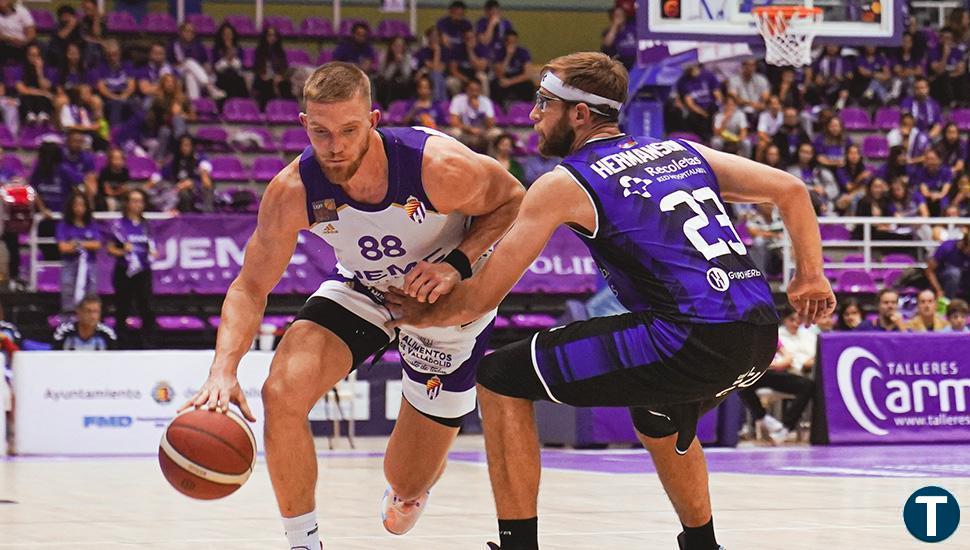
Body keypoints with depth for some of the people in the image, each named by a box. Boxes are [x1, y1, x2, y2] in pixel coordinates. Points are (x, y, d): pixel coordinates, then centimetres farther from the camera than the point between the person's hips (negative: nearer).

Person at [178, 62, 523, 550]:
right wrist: (224, 369, -35)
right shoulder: (292, 192, -27)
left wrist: (458, 264, -30)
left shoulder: (439, 167, -35)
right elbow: (251, 286, -19)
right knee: (283, 392, -26)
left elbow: (511, 200, -14)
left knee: (407, 484, 5)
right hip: (363, 289, 2)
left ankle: (410, 484, 48)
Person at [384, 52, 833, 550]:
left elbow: (482, 297, 5)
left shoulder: (563, 185, 3)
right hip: (760, 339, 8)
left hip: (692, 341, -7)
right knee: (658, 419, 40)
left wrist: (422, 317, 23)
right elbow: (791, 189, 21)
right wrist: (809, 277, 25)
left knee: (499, 380, 5)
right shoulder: (683, 152, 21)